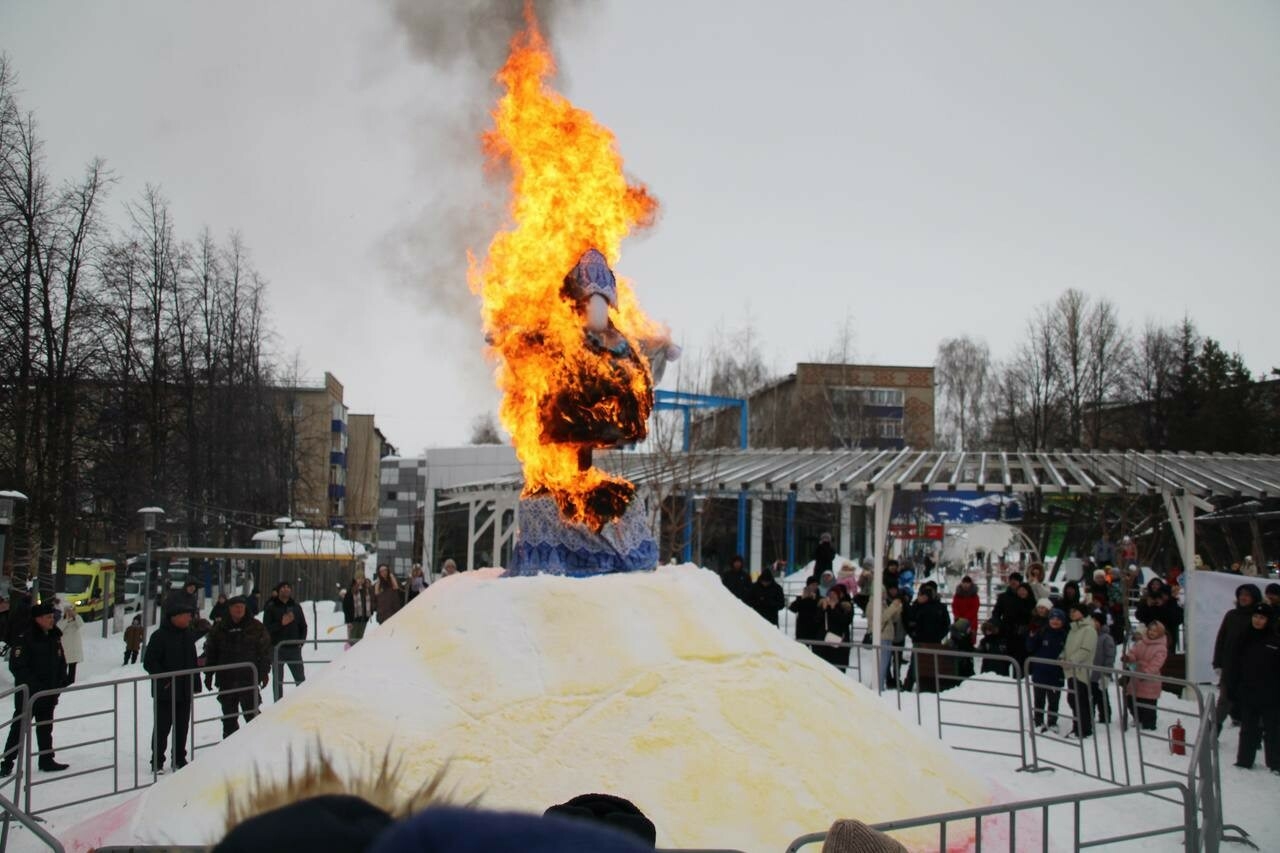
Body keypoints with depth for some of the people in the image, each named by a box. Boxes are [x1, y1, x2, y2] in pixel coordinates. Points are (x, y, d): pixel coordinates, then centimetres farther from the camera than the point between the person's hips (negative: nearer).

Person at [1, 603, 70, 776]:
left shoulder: (54, 638, 6)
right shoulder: (25, 639, -16)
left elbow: (61, 663, 14)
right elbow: (17, 666, -20)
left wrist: (60, 685, 4)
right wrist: (35, 686, -23)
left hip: (48, 693, 7)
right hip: (27, 694, -7)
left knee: (45, 727, 15)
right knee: (19, 728, 0)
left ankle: (46, 759, 24)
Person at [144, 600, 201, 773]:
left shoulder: (188, 635, 10)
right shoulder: (160, 636, -12)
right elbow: (149, 662, -13)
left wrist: (195, 684, 13)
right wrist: (165, 680, -18)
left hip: (185, 691, 6)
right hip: (165, 692, -6)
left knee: (182, 726, 12)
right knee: (162, 726, 0)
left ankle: (180, 759, 23)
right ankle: (157, 762, 9)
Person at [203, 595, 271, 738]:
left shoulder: (256, 627, 1)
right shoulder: (219, 628, 6)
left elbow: (265, 651, 2)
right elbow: (210, 652, 10)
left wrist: (264, 673, -3)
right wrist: (208, 674, 6)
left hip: (249, 678, -3)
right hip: (226, 680, 3)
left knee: (251, 713, -2)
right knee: (228, 715, 10)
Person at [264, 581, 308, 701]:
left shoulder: (296, 606, 10)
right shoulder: (271, 607, -1)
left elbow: (303, 626, 14)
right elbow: (267, 627, -8)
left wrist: (300, 642, 2)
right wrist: (281, 623, -20)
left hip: (294, 648, 2)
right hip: (277, 649, -2)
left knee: (301, 679, 3)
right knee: (278, 680, 5)